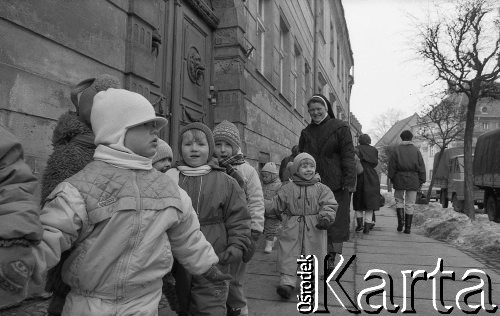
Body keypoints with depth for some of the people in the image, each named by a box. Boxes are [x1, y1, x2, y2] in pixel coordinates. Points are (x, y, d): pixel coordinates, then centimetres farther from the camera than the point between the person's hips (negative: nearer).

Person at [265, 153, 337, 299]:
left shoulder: (321, 189, 4)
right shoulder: (288, 189, 5)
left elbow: (329, 205, -3)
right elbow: (276, 205, 11)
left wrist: (326, 217, -21)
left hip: (314, 229, 0)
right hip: (292, 228, 0)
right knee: (288, 255, -6)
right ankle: (287, 282, 0)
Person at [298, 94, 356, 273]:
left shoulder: (340, 128, 1)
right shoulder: (306, 132, 16)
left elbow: (348, 156, -5)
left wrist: (349, 181, -13)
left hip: (336, 184, -4)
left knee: (336, 221, 0)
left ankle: (331, 258, 9)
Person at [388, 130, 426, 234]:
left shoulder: (396, 149, 0)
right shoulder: (416, 150, 4)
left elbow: (391, 166, -1)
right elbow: (421, 167, 4)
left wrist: (391, 178, 5)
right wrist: (421, 181, 9)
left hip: (399, 179, -1)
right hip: (413, 180, 1)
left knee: (399, 201, 15)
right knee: (410, 204, 6)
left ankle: (401, 221, -2)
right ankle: (408, 227, 8)